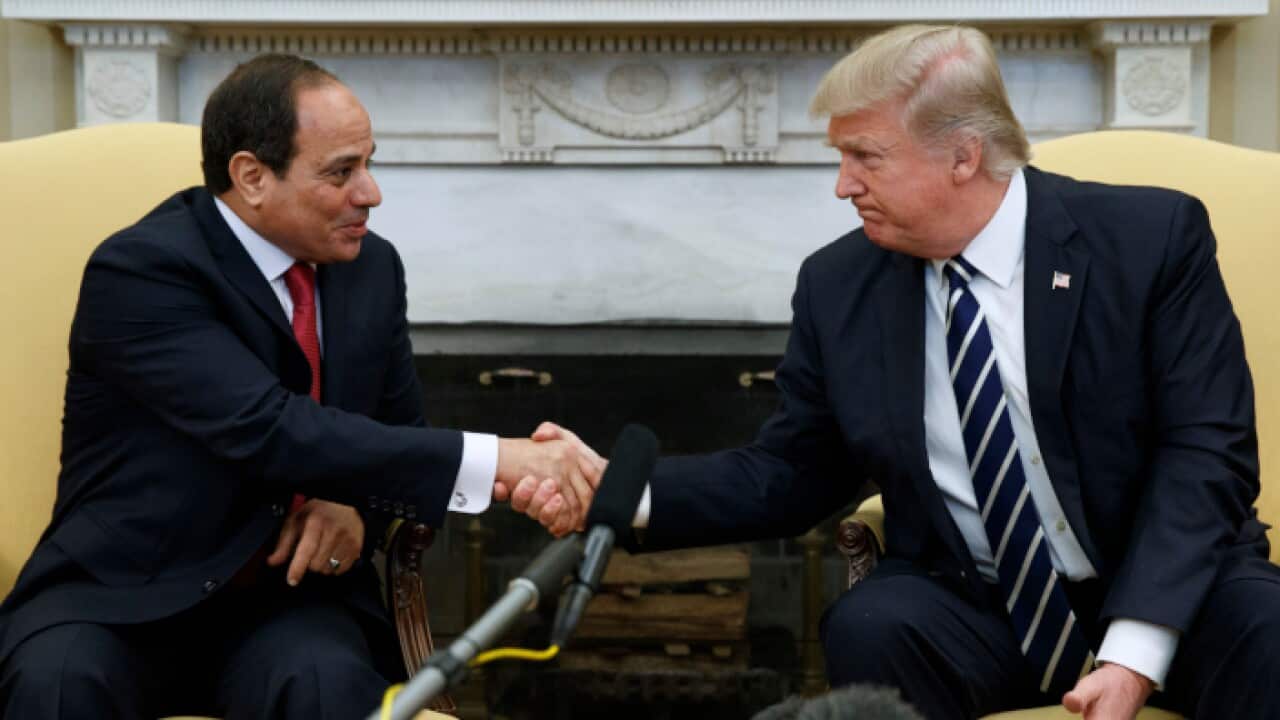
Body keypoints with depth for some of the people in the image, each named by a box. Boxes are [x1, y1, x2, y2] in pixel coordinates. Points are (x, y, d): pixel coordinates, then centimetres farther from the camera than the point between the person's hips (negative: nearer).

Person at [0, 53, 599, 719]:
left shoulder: (371, 267, 4)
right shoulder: (139, 270, -16)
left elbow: (397, 431, 15)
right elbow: (270, 430, -27)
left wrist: (357, 505, -10)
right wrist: (496, 462, -30)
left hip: (289, 599, 4)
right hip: (126, 597, -4)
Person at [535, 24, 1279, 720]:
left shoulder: (1153, 237, -9)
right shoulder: (839, 285, 0)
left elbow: (1205, 451, -12)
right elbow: (790, 474, 7)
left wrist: (1135, 650, -24)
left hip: (1165, 591, -2)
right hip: (973, 608, 2)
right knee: (870, 626, -29)